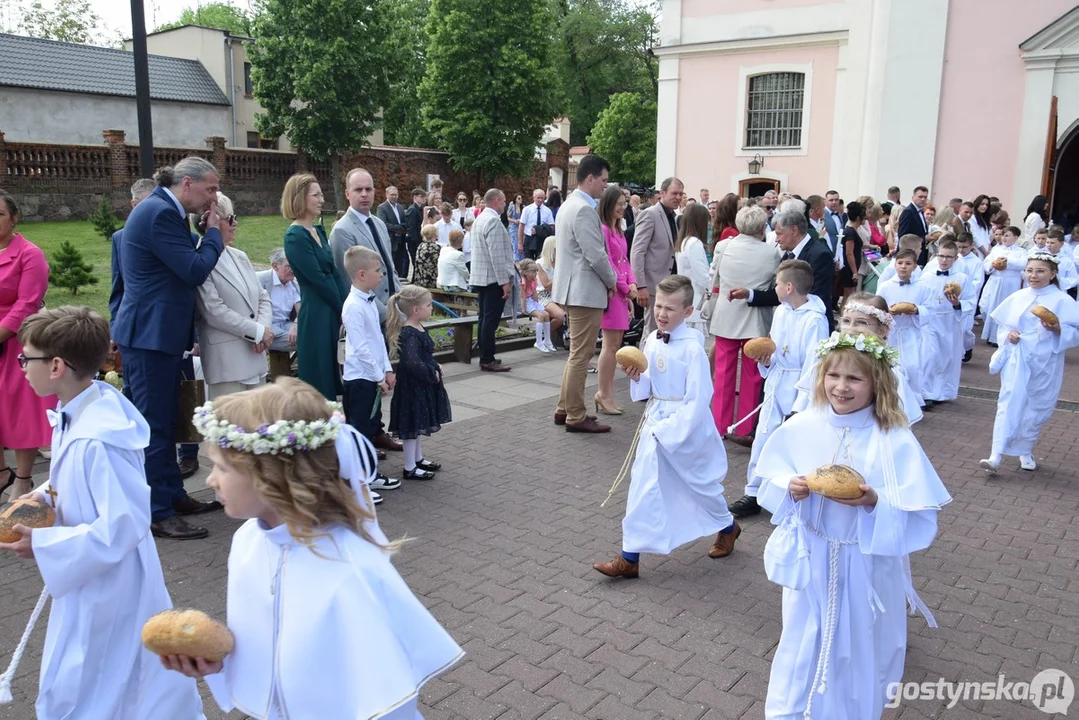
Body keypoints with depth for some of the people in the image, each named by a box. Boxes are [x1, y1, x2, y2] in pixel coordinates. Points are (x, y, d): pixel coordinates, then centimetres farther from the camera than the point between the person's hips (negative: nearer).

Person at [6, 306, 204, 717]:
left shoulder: (95, 442, -31)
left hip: (104, 587, -9)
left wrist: (42, 545, -22)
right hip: (98, 578, 9)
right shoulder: (93, 405, -3)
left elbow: (124, 524, -30)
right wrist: (50, 493, 1)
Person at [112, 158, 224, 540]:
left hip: (159, 332, 10)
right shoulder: (159, 213, -18)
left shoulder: (163, 209, 14)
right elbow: (196, 270, -22)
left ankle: (172, 494, 28)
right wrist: (213, 231, -9)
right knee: (154, 423, -3)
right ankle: (157, 513, 5)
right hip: (151, 333, -10)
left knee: (163, 421, 17)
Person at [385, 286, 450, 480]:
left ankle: (417, 459, 37)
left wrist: (435, 367, 4)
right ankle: (410, 469, 11)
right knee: (412, 425, 1)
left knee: (417, 424, 22)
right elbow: (412, 362, -32)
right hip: (412, 385, -10)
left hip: (421, 384, 10)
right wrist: (432, 374, -20)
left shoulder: (418, 329, 7)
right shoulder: (410, 334, -24)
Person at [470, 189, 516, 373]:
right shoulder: (493, 220, -16)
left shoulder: (480, 218, 15)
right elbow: (497, 254, -21)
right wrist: (505, 281, -19)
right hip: (494, 278, -10)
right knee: (491, 320, -8)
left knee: (485, 318, 13)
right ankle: (488, 361, -6)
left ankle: (485, 357, 18)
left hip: (481, 277, 10)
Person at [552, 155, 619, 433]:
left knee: (576, 353, 17)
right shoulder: (584, 209, -18)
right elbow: (596, 255, -21)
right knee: (581, 356, -3)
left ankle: (565, 409, 24)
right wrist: (612, 281, -4)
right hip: (585, 291, -11)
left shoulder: (568, 204, 15)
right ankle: (576, 417, 4)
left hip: (572, 288, 11)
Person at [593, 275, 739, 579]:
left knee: (700, 482, 15)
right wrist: (636, 378, -11)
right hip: (655, 422, 6)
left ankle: (727, 527, 46)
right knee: (643, 485, 3)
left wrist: (668, 431, -19)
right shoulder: (652, 341, 1)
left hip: (686, 426, -6)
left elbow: (697, 401, -18)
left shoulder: (692, 348, -20)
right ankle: (630, 558, 10)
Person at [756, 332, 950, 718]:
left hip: (865, 567, -2)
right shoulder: (800, 428, -6)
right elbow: (772, 484, 4)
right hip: (809, 560, 2)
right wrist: (789, 489, -17)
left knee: (857, 649, 15)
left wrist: (876, 503, -30)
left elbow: (918, 515, -14)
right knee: (802, 641, 17)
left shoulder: (895, 440, -15)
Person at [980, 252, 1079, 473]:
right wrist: (1008, 334, -7)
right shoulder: (1017, 298, 4)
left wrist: (1058, 329, -23)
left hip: (1045, 365, -1)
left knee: (1037, 408, 10)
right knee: (1009, 404, -8)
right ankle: (996, 456, -13)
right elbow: (1001, 326, 13)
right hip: (1016, 361, 1)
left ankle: (1025, 451, 29)